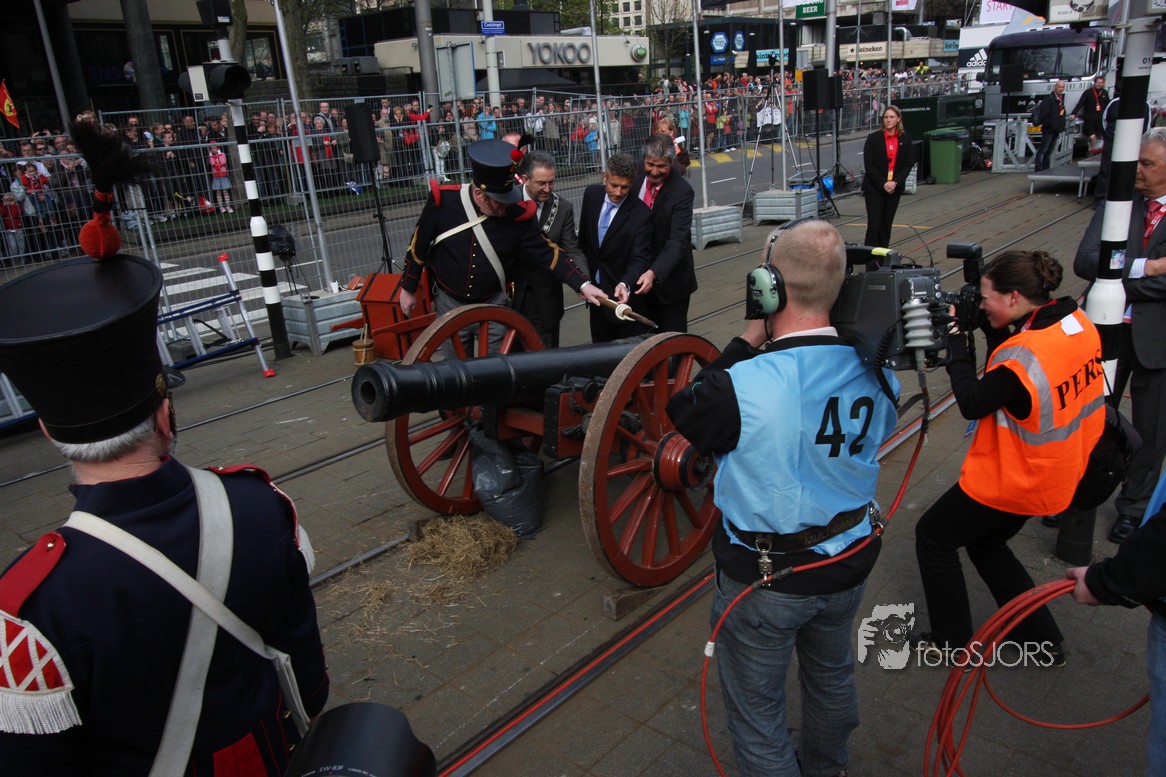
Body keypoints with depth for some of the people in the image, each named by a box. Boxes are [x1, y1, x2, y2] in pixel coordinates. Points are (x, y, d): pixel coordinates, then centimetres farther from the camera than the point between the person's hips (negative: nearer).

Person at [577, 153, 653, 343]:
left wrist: (625, 284, -42)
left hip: (625, 294, -5)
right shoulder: (592, 194, -4)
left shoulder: (641, 214, -20)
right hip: (596, 288, 5)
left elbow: (639, 258, -23)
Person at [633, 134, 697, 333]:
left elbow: (678, 240, -26)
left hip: (669, 279, -5)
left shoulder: (682, 191, -19)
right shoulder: (635, 180, -3)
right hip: (640, 274, 5)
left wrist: (654, 272, -40)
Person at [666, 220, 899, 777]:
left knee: (756, 710, 17)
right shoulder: (874, 372, -14)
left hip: (765, 579, -6)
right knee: (833, 678, 32)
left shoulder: (743, 387, -31)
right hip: (849, 563, 7)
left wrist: (748, 342, -13)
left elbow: (683, 414, -11)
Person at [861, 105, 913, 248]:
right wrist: (883, 184, -14)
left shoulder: (905, 138, 4)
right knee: (874, 224, -8)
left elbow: (908, 164, 4)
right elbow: (868, 165, -8)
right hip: (874, 188, -3)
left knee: (887, 225, 8)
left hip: (895, 188, 3)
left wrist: (896, 182, -10)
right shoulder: (873, 138, -5)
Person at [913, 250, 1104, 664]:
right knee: (986, 543, 27)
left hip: (1009, 482, -9)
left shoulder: (1025, 355, -31)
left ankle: (952, 643, 23)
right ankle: (1043, 640, 33)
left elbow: (972, 404, -18)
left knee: (932, 537, 10)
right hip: (1055, 475, 9)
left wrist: (956, 340, -15)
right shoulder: (1080, 325, -4)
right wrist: (995, 332, -5)